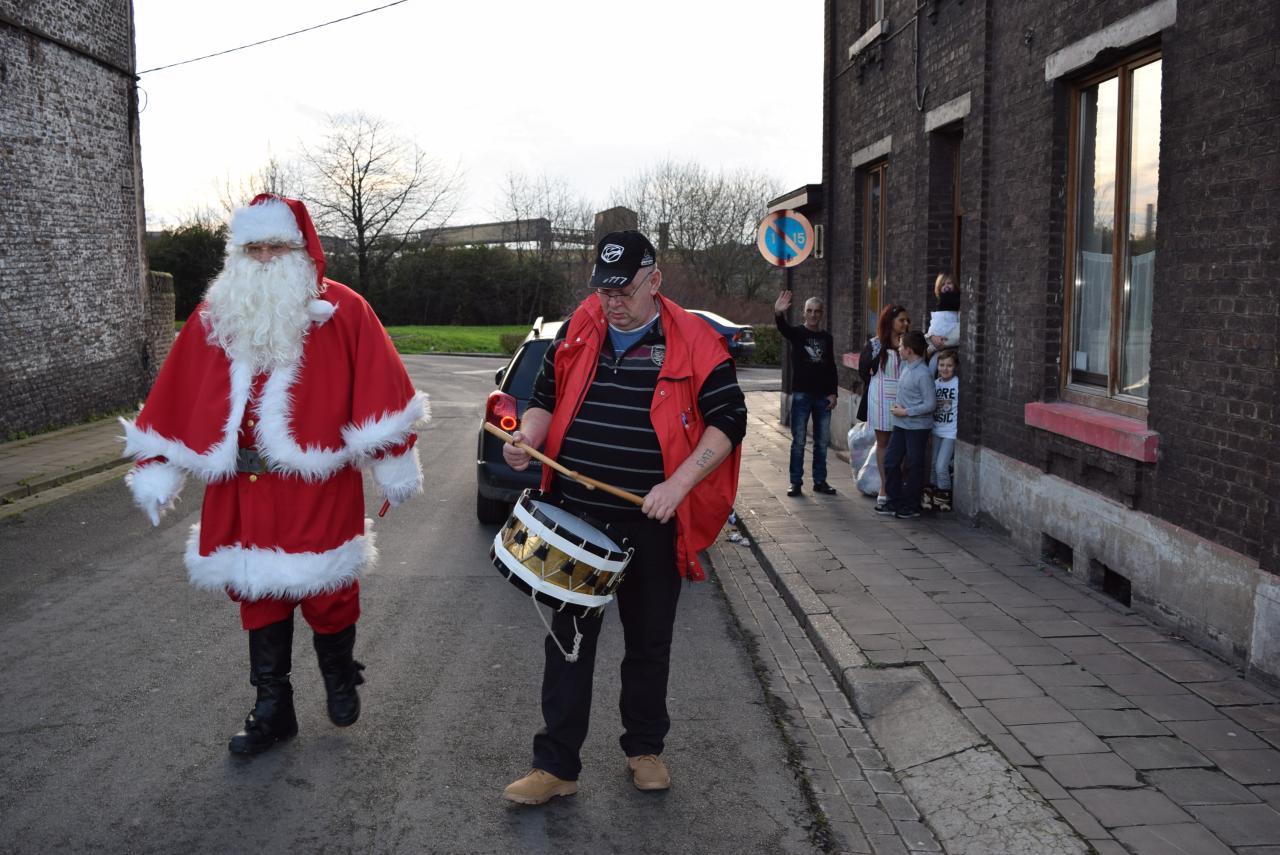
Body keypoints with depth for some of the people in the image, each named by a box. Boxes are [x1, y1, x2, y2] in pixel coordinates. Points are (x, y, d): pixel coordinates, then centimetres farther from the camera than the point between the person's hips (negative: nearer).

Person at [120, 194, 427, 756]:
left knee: (327, 594, 6)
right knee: (259, 597, 12)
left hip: (319, 490, -4)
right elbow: (174, 401, 7)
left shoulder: (343, 312, -5)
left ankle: (340, 678, 36)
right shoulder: (214, 317, 7)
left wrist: (394, 466, -9)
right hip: (242, 494, 4)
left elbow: (379, 391, -7)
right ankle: (271, 710, 28)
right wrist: (156, 473, 4)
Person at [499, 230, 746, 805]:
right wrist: (528, 436, -9)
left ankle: (645, 748, 34)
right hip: (576, 519, 2)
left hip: (653, 527, -2)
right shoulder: (576, 332, 4)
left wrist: (678, 484, -20)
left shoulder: (694, 343, -7)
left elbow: (729, 419, -8)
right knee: (569, 641, 7)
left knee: (649, 642, 14)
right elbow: (546, 397, 13)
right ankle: (556, 765, 17)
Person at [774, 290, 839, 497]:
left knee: (822, 441, 8)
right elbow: (782, 328, -24)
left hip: (823, 396, 4)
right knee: (798, 441, -1)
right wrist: (778, 314, -46)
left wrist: (833, 393, 2)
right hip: (801, 394, -3)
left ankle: (820, 481, 17)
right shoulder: (797, 333, -1)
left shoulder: (826, 337, 10)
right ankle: (795, 482, 5)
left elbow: (831, 367, 12)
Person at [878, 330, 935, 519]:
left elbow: (930, 404, -19)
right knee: (890, 461, 10)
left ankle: (911, 507, 14)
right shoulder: (905, 365, 5)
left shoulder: (923, 374, -19)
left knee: (914, 466, 3)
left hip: (917, 427, -8)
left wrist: (906, 412, -17)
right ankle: (895, 502, 20)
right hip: (901, 425, 8)